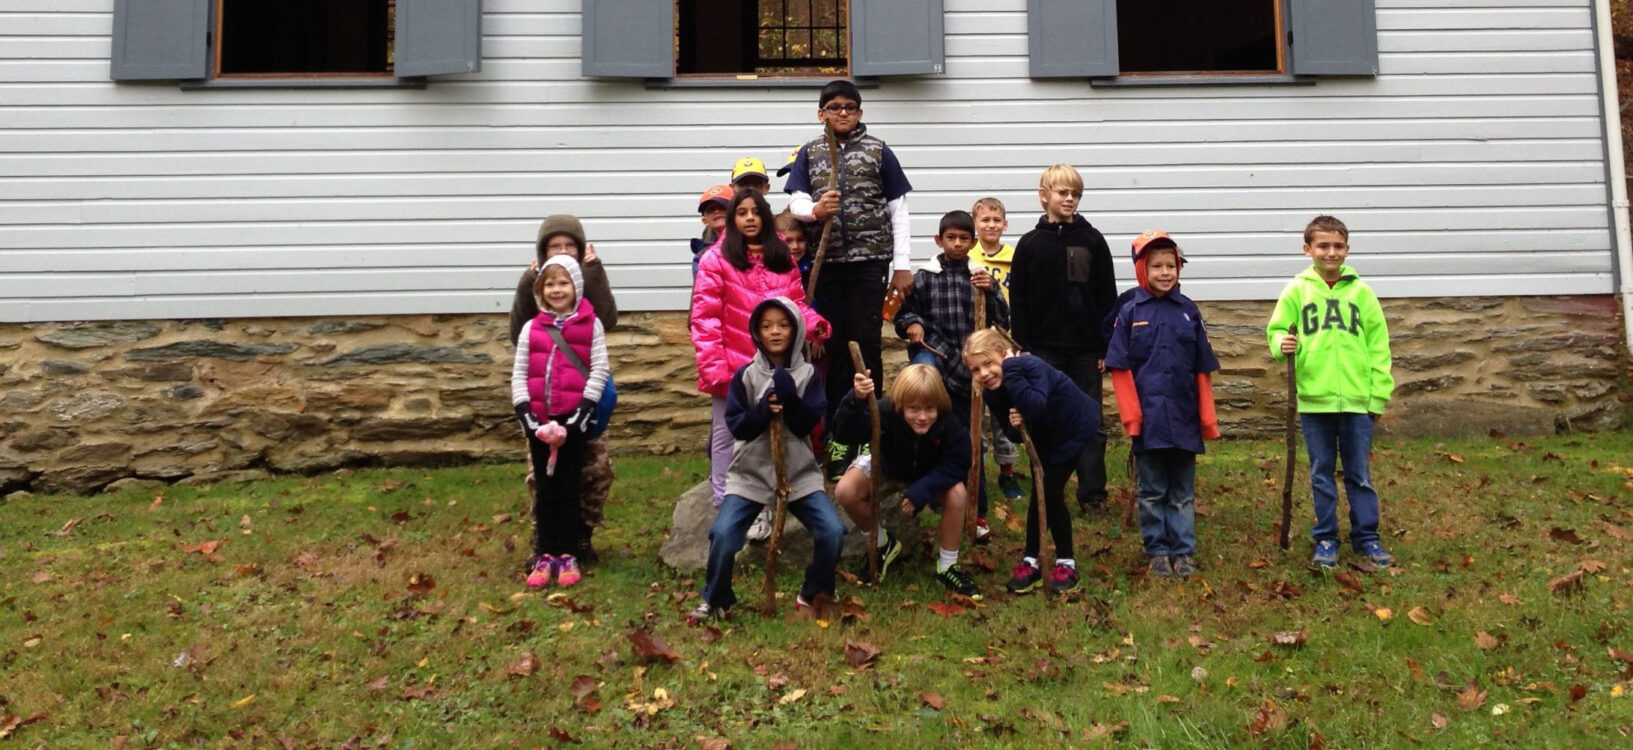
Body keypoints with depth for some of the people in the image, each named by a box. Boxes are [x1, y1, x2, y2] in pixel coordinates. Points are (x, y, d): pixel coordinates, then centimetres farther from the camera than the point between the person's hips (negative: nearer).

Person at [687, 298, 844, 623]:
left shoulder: (808, 374, 0)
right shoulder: (745, 375, -1)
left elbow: (808, 425, -8)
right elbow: (736, 427, -6)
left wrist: (789, 398, -23)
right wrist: (762, 411, -23)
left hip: (800, 473, 1)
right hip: (751, 473, 0)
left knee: (832, 531, -15)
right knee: (723, 534, -19)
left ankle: (812, 595, 12)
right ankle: (715, 600, 8)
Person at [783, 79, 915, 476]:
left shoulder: (879, 152, 6)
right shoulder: (809, 154, 12)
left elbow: (898, 209, 5)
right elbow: (796, 201, 2)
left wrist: (902, 264, 0)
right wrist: (814, 209, -22)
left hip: (869, 261, -2)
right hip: (826, 263, 2)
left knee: (865, 344, -4)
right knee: (833, 345, 5)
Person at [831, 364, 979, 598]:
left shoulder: (949, 424, -34)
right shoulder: (886, 413, -37)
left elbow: (955, 466, -28)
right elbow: (844, 433, -47)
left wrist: (920, 491, -40)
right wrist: (856, 400, -67)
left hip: (930, 476, 0)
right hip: (885, 468, 0)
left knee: (958, 494, -29)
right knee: (845, 491, -25)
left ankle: (947, 565, -7)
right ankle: (883, 545, 4)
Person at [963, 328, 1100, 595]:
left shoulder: (1032, 367, -33)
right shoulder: (991, 393, -11)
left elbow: (1036, 408, -49)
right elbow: (1013, 435, -5)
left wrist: (1012, 371, -49)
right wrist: (1014, 426, -28)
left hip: (1075, 428, -7)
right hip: (1045, 437, 7)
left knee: (1050, 493, -9)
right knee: (1040, 493, 7)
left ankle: (1066, 563, 6)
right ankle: (1030, 562, 16)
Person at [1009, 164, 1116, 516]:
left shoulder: (1092, 241, 2)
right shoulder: (1031, 243, 1)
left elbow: (1107, 296, 4)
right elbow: (1018, 300, 1)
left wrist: (1106, 346, 0)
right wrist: (1023, 348, -4)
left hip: (1085, 348, 1)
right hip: (1044, 349, 0)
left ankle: (1092, 494, 14)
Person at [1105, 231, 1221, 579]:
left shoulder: (1189, 311, 5)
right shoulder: (1130, 313, -1)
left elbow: (1203, 369, 6)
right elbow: (1120, 368, -3)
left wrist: (1208, 417, 2)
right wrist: (1131, 415, -11)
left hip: (1184, 420, 2)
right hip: (1148, 420, -2)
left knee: (1183, 493, 11)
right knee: (1152, 492, 9)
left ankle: (1184, 552, 20)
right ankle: (1157, 552, 19)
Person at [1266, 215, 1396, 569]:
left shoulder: (1360, 292, 2)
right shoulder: (1296, 291, 1)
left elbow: (1377, 344, 4)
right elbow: (1276, 329, 6)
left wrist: (1379, 393, 2)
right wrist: (1282, 344, -18)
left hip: (1357, 399, 0)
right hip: (1313, 399, 0)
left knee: (1360, 474, 10)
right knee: (1321, 474, 10)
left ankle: (1367, 537, 23)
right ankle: (1325, 540, 21)